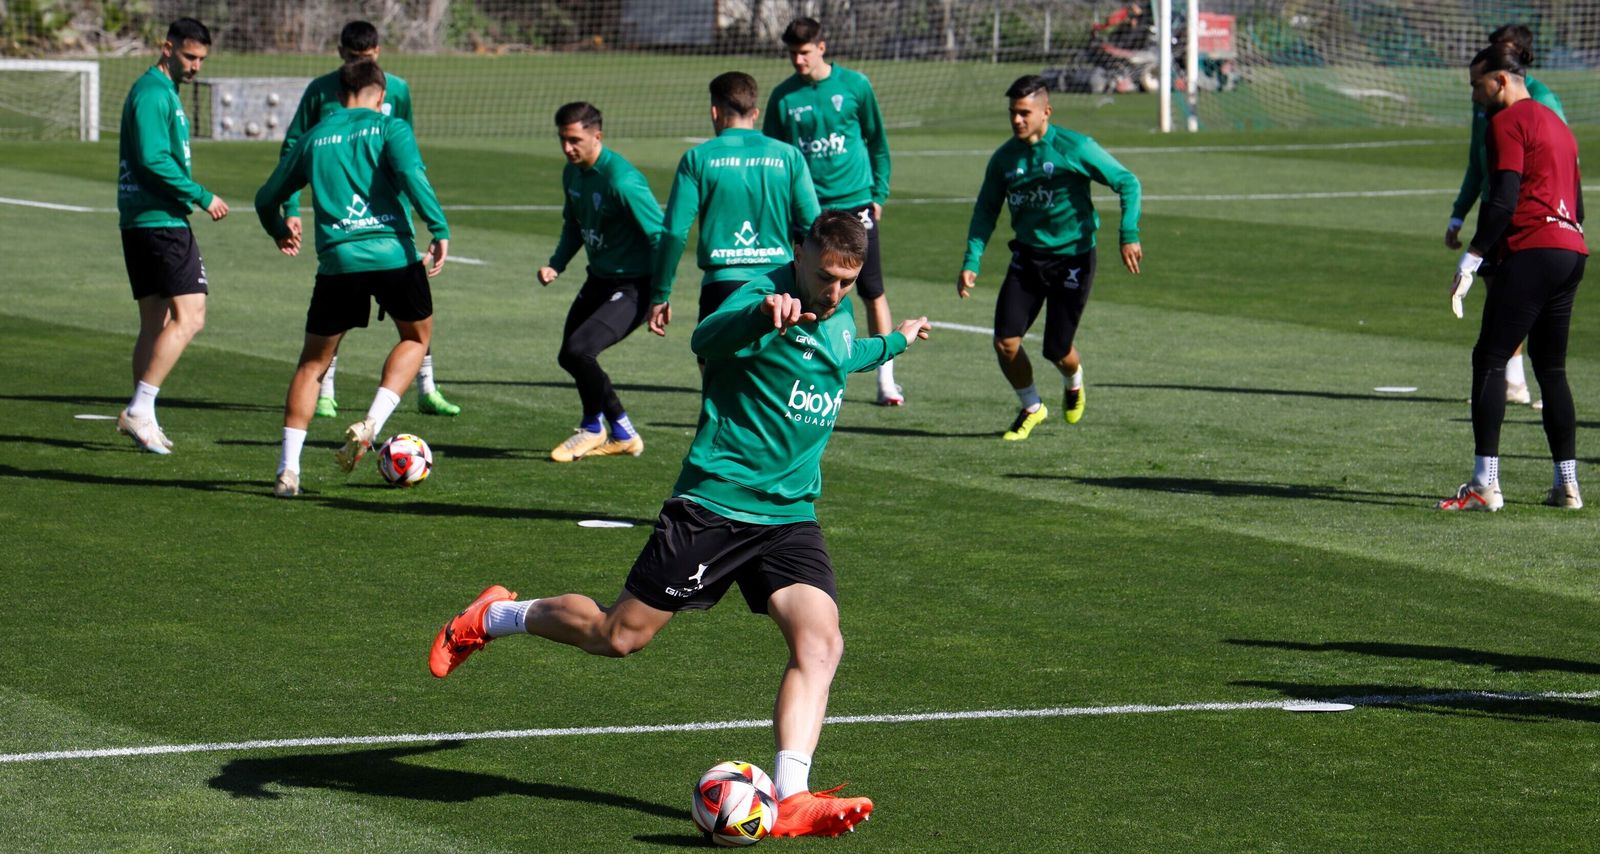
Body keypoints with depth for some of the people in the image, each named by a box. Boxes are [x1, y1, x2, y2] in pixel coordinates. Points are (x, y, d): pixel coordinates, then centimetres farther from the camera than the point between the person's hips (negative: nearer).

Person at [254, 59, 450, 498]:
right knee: (416, 335, 24)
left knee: (313, 362, 14)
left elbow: (267, 198, 25)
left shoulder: (314, 137, 16)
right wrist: (440, 231, -12)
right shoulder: (390, 127, 7)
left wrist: (280, 233, 45)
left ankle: (288, 469, 4)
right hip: (394, 255, -2)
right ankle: (371, 424, 4)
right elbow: (411, 174, -13)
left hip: (338, 261, 2)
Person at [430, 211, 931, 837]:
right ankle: (492, 618, 28)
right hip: (714, 502, -6)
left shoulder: (840, 315, 11)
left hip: (790, 516, 7)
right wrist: (763, 316, -58)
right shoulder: (765, 295, -16)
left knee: (820, 644, -16)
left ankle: (791, 801, -21)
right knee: (619, 635, 2)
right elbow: (706, 339, -39)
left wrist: (893, 343, 49)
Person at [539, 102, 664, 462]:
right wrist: (556, 265, 5)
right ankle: (593, 430, 42)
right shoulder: (573, 173, 3)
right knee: (571, 355, 18)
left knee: (576, 351, -22)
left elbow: (660, 236, -22)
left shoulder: (622, 181, -24)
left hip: (631, 287, -9)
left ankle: (624, 434, -4)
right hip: (598, 281, 9)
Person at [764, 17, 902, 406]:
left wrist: (879, 193, 4)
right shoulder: (784, 97, 1)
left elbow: (877, 141, 8)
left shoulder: (855, 85, -1)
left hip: (855, 203, -1)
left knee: (873, 293, -1)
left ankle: (886, 381, 5)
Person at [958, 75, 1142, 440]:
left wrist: (1128, 235, -19)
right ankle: (1031, 408, 18)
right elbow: (986, 211, 9)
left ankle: (1074, 383, 37)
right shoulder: (1004, 158, -2)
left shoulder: (1075, 149, -14)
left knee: (1057, 350, -3)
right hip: (1027, 258, 4)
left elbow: (1128, 183, -8)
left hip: (1072, 259, -4)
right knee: (1005, 341, -10)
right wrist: (971, 262, -2)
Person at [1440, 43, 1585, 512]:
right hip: (1572, 251, 9)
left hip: (1531, 253, -9)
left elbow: (1503, 200, -15)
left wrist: (1472, 258, -16)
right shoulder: (1555, 122, 22)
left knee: (1489, 359, -8)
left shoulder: (1508, 122, -5)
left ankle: (1485, 484, -14)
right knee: (1551, 369, 14)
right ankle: (1567, 484, 14)